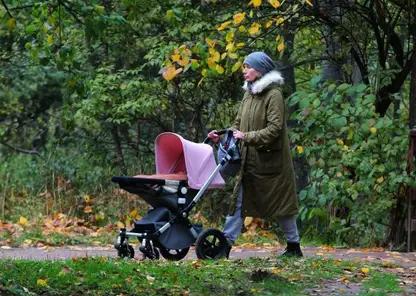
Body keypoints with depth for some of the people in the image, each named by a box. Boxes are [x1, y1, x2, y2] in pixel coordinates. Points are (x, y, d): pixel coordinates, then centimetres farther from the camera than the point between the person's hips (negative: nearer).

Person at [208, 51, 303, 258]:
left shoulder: (273, 95, -12)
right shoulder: (249, 95, 12)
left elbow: (275, 128, -20)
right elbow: (238, 124, 15)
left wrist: (248, 137, -24)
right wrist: (222, 136, -1)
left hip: (269, 160, -7)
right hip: (248, 160, 7)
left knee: (279, 201, 4)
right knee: (238, 202, 1)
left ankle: (294, 245, 18)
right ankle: (225, 244, -1)